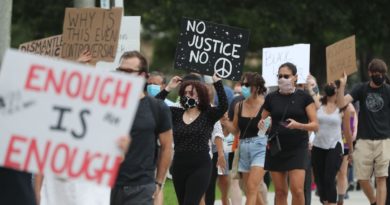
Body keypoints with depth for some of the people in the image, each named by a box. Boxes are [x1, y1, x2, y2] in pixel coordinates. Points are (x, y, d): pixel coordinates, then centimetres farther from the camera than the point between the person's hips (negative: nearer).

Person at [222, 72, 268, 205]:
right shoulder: (239, 106, 7)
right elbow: (236, 130, 14)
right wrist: (225, 122, -4)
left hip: (260, 148, -6)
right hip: (244, 148, 6)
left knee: (252, 188, -15)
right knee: (252, 192, 12)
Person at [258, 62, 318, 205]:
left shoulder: (304, 97, -1)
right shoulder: (271, 98, 6)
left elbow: (315, 125, -4)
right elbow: (263, 121, 16)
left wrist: (298, 125, -22)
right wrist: (262, 125, -8)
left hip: (297, 148, -3)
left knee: (297, 190, -13)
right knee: (280, 191, 4)